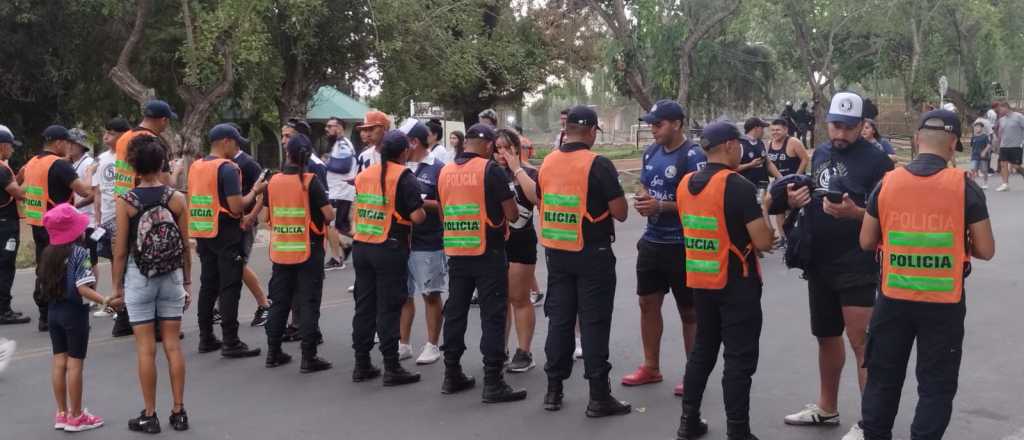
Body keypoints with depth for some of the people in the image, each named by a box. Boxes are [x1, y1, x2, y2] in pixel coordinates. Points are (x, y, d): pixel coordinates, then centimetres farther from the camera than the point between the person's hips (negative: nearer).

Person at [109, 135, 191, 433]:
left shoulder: (125, 202, -7)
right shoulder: (177, 199, -3)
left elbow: (121, 251, -6)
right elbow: (186, 246, 0)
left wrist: (117, 288, 4)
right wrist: (188, 282, 10)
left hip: (138, 278, -2)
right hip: (172, 277, 2)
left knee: (146, 349, 4)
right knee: (173, 345, 9)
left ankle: (149, 416, 12)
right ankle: (178, 412, 15)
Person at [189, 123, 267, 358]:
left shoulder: (195, 166, 10)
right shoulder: (227, 168, -15)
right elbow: (236, 206, -19)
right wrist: (255, 191, -5)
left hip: (203, 234, 8)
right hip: (226, 235, -8)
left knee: (208, 285, 14)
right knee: (229, 288, -4)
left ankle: (206, 338, 19)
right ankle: (230, 342, -4)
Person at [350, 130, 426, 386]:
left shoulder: (363, 175, 9)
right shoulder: (404, 177, -10)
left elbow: (357, 210, 16)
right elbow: (417, 217, -16)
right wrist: (422, 209, 4)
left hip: (361, 247, 6)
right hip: (390, 249, -6)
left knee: (364, 305, 12)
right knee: (389, 308, -1)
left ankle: (361, 364, 18)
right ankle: (392, 368, 2)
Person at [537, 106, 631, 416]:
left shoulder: (547, 163, 4)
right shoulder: (598, 164, -14)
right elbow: (620, 213, -13)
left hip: (556, 252, 5)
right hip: (592, 254, -5)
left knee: (559, 318, 12)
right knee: (594, 322, 0)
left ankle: (554, 389, 18)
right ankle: (598, 396, 3)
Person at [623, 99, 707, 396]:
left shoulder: (693, 156, -16)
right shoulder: (651, 152, 7)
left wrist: (660, 206, -25)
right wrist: (642, 201, -6)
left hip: (682, 246, -7)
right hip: (651, 241, 8)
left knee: (689, 310, 5)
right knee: (648, 303, 14)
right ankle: (651, 367, 28)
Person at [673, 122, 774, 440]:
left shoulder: (685, 184, 4)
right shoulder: (739, 186, -17)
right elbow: (763, 242, -18)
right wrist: (762, 213, 2)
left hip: (700, 281, 7)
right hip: (737, 284, -7)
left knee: (702, 349, 18)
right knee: (739, 359, 1)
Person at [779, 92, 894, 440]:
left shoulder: (876, 160, -11)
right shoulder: (820, 153, 9)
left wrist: (854, 212, -30)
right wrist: (794, 200, -2)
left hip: (857, 266, -7)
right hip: (819, 262, 7)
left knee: (861, 341, -7)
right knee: (827, 335, 18)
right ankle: (827, 407, 33)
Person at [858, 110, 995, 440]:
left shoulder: (887, 183, -3)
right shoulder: (965, 187, -9)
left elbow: (866, 242, 4)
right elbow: (986, 251, -5)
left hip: (893, 298, 2)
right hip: (944, 303, -2)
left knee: (883, 377, 16)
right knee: (936, 385, 10)